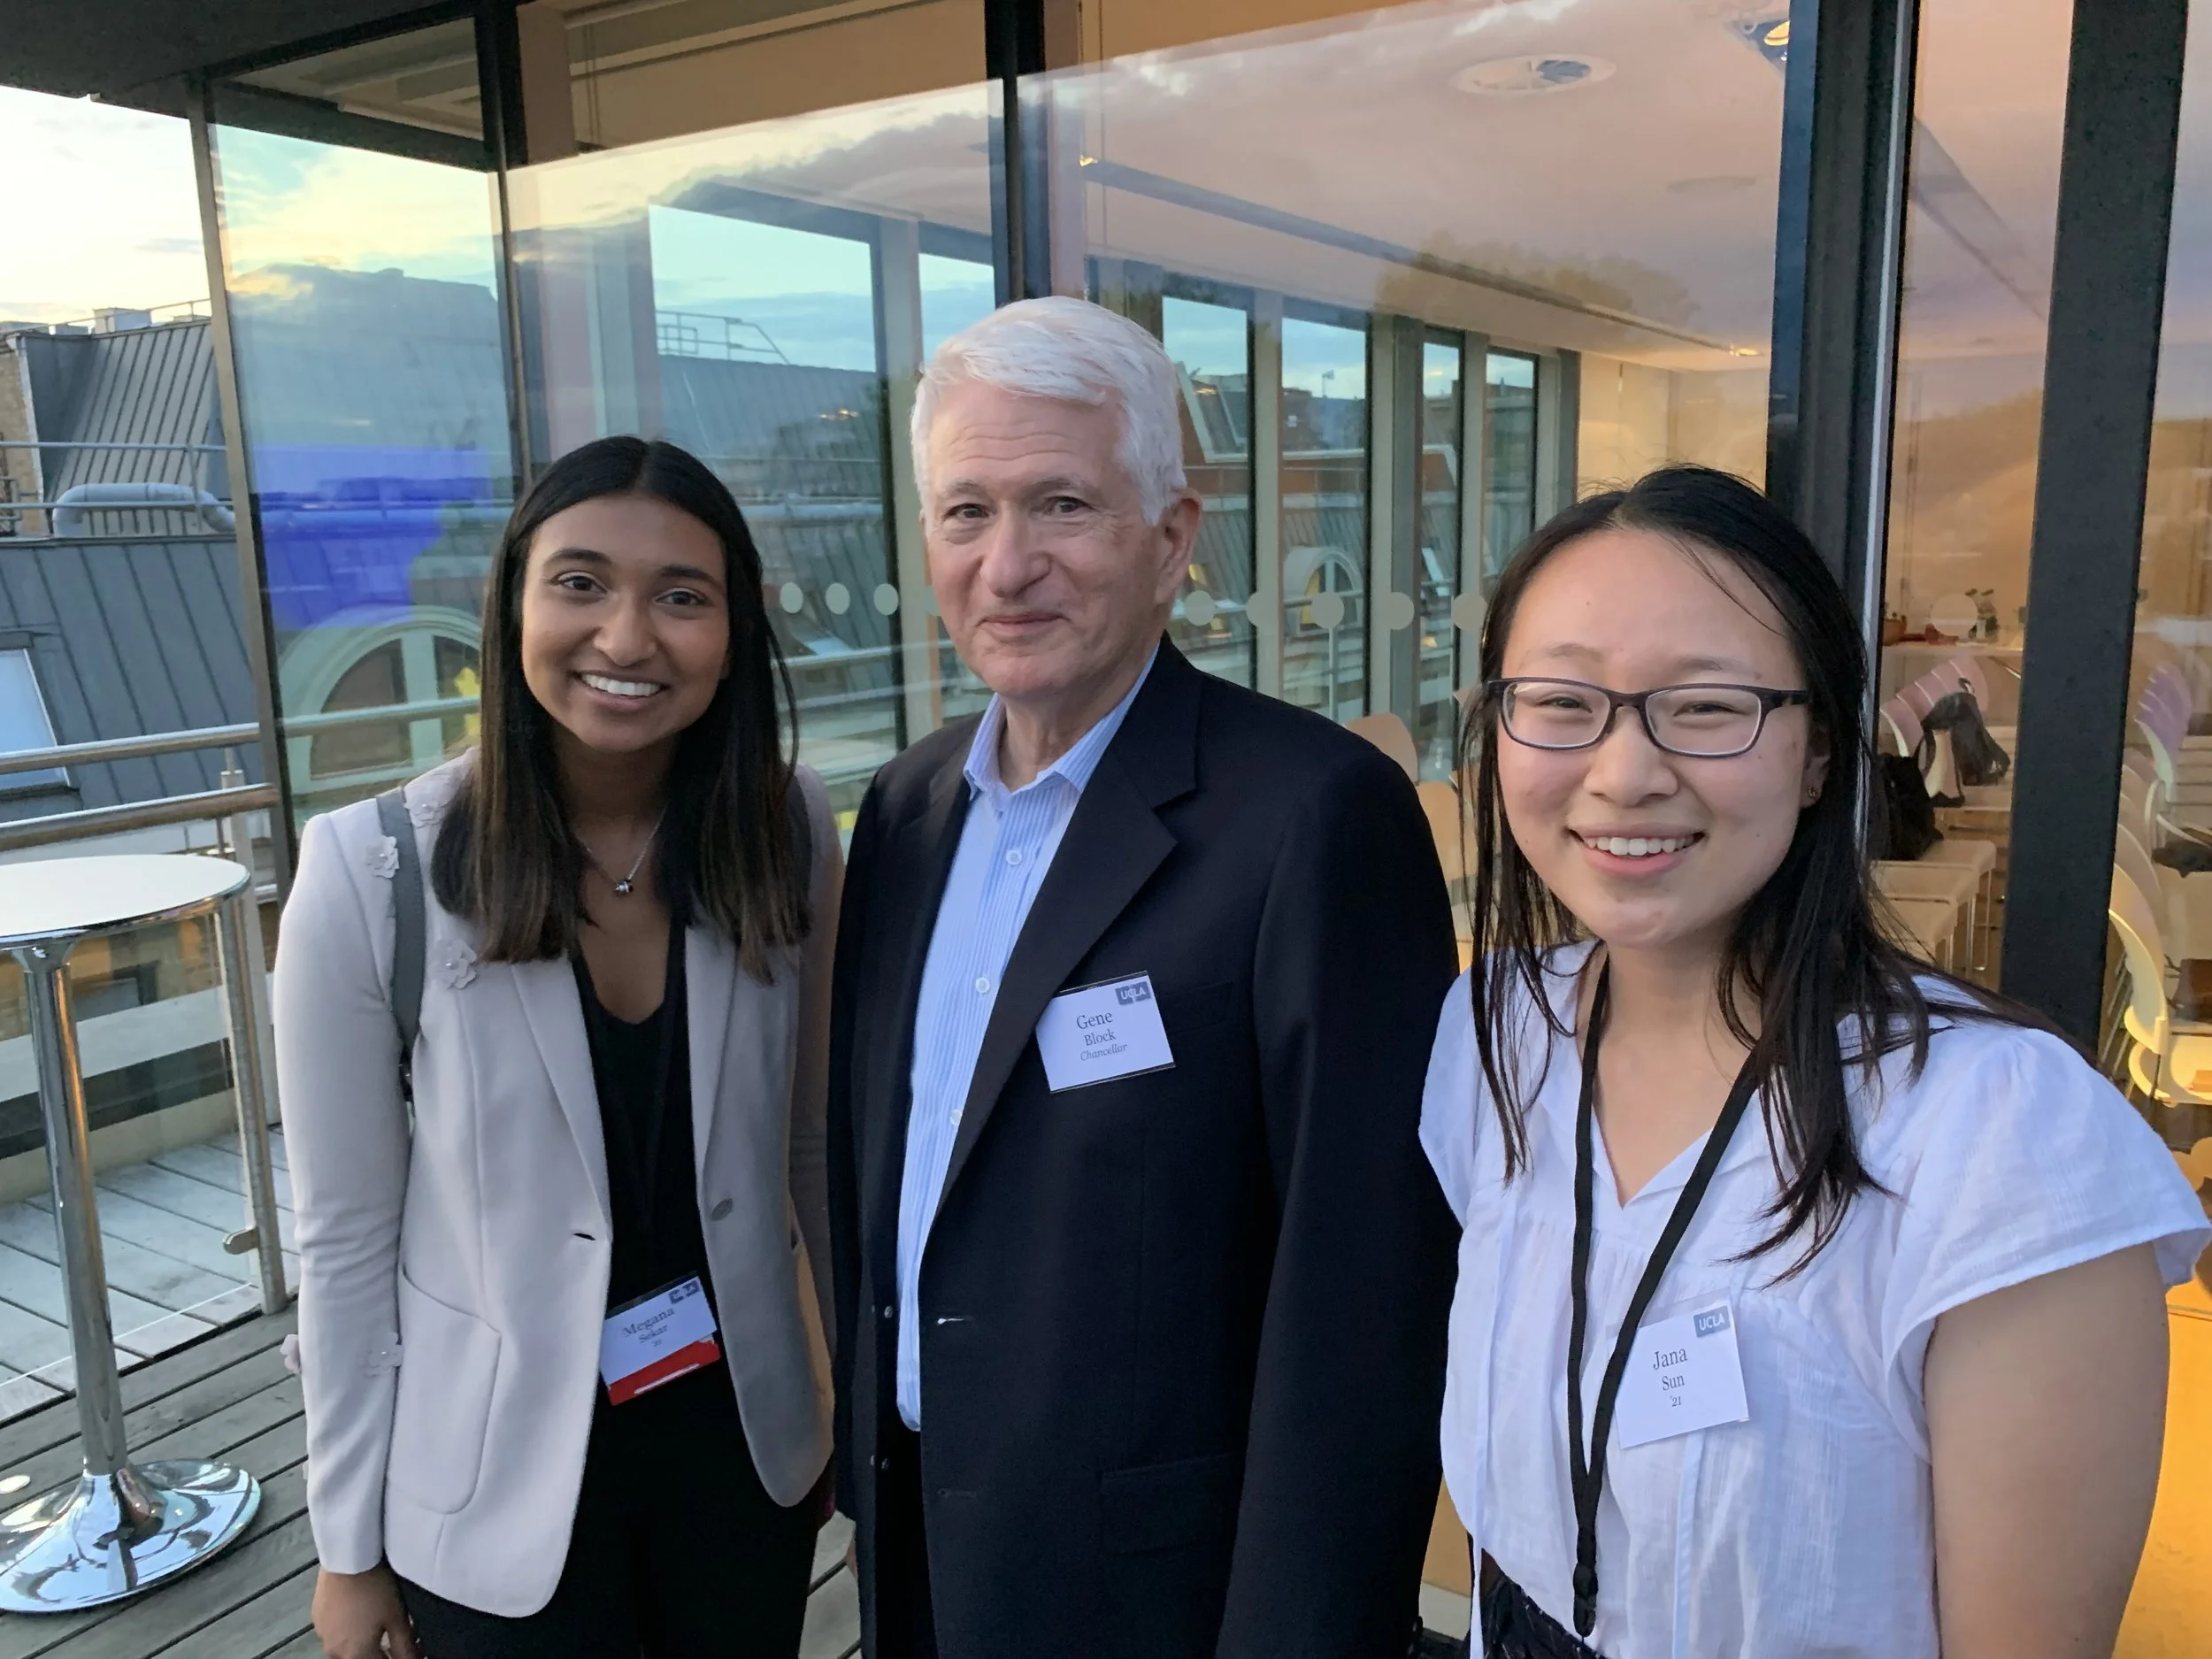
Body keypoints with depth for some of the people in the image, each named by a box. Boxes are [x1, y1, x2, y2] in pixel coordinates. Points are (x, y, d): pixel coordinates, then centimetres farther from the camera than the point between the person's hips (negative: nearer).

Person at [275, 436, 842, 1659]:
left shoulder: (787, 831, -12)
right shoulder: (372, 874, -18)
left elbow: (815, 1144, 0)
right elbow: (346, 1241, -9)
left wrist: (866, 1393, 7)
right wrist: (350, 1547, -1)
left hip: (746, 1437, 2)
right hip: (500, 1484, -2)